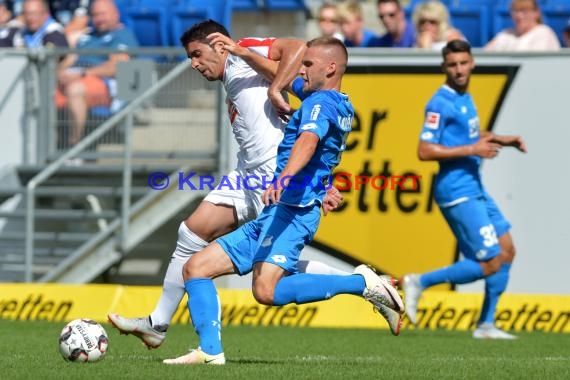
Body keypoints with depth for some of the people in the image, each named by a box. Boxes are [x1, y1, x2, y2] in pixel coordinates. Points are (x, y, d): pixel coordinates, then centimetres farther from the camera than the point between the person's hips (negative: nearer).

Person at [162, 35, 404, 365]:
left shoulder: (322, 102, -9)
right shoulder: (335, 103, 21)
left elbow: (309, 140, -30)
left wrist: (285, 176, -48)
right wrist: (241, 51, 35)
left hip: (291, 210, -11)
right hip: (274, 215, 11)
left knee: (266, 290, -30)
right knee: (196, 268, 6)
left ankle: (362, 284, -18)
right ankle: (210, 351, -5)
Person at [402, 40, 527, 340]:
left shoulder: (464, 98, 13)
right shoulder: (441, 103, -16)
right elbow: (424, 151, -22)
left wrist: (502, 141, 17)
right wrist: (472, 150, -21)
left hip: (474, 188, 10)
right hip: (458, 193, -10)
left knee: (506, 250, 11)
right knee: (490, 264, -9)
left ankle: (486, 325, 16)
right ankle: (419, 283, 1)